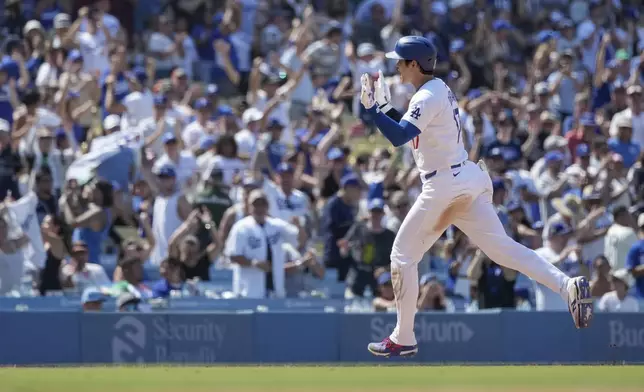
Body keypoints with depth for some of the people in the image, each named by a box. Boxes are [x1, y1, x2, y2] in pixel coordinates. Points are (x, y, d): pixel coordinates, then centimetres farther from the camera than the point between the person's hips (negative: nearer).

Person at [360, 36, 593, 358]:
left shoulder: (428, 97, -13)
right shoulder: (439, 90, 17)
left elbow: (399, 137, -27)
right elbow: (410, 129, 27)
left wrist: (372, 108, -23)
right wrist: (384, 107, 16)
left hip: (445, 186, -9)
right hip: (469, 181, 9)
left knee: (403, 256, 4)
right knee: (502, 247, -1)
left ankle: (403, 339, 8)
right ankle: (567, 285, -21)